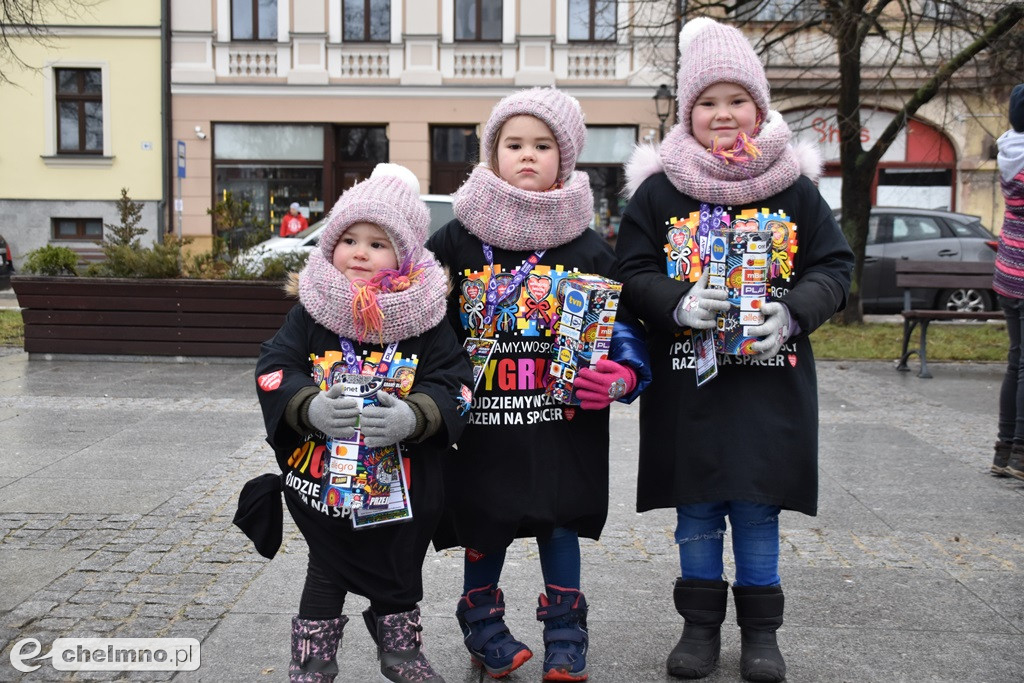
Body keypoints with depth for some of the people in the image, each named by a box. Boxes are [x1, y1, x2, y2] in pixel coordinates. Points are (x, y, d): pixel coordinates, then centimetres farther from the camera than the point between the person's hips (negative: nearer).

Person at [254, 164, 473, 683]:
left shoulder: (425, 318, -8)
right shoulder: (311, 311, -5)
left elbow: (452, 385, -10)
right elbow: (274, 369, -8)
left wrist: (411, 417, -30)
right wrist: (311, 408, -28)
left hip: (402, 482, 0)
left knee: (399, 574, 16)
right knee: (326, 572, 14)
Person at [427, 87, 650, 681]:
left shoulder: (589, 248, 2)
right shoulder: (458, 241, 0)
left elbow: (623, 325, 3)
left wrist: (624, 376, -14)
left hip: (563, 424, 0)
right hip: (481, 419, 0)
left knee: (561, 522, 5)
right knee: (484, 527, 9)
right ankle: (483, 628, 32)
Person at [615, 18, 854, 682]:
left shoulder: (794, 186, 2)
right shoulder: (659, 187, 0)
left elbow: (835, 266, 4)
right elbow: (633, 271, 0)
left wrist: (793, 314, -14)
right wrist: (678, 304, -19)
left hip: (771, 382, 0)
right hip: (685, 383, 0)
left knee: (758, 509, 8)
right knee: (696, 512, 10)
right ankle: (701, 625, 26)